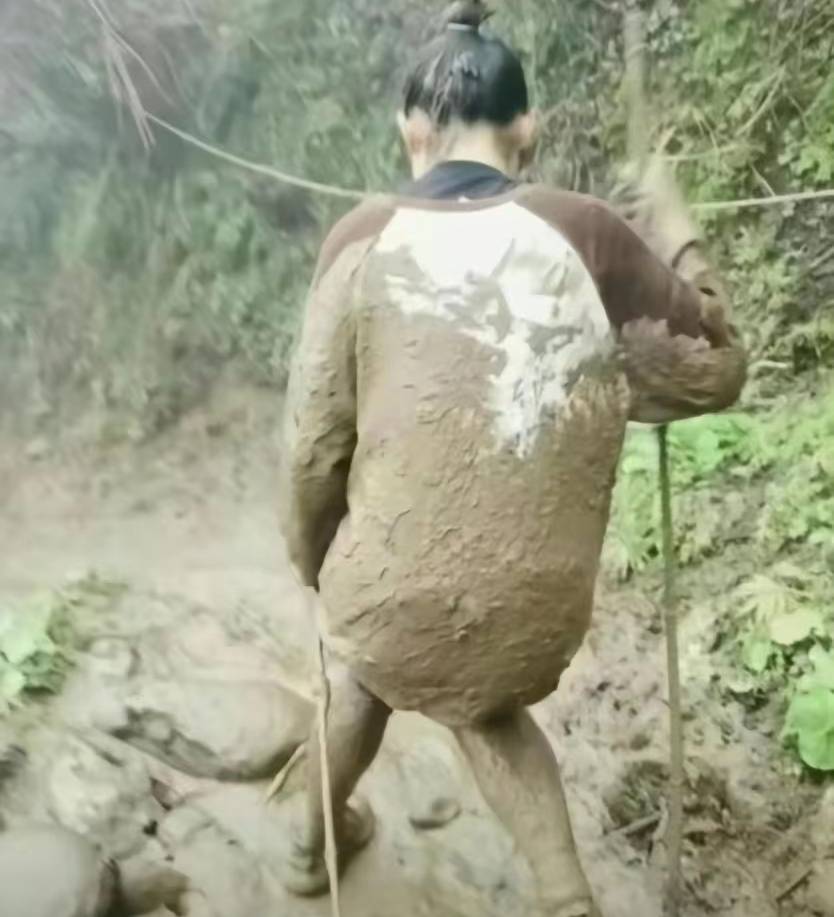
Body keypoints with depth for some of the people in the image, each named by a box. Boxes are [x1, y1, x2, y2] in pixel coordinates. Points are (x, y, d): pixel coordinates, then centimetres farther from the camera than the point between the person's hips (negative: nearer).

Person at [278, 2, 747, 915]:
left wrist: (312, 557, 13)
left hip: (396, 587, 0)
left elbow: (314, 442, -5)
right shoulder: (587, 237, -11)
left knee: (370, 670, 36)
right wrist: (672, 233, 14)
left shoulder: (367, 240, -10)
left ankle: (318, 842, 59)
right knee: (486, 698, 35)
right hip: (536, 602, 1)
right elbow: (715, 371, 3)